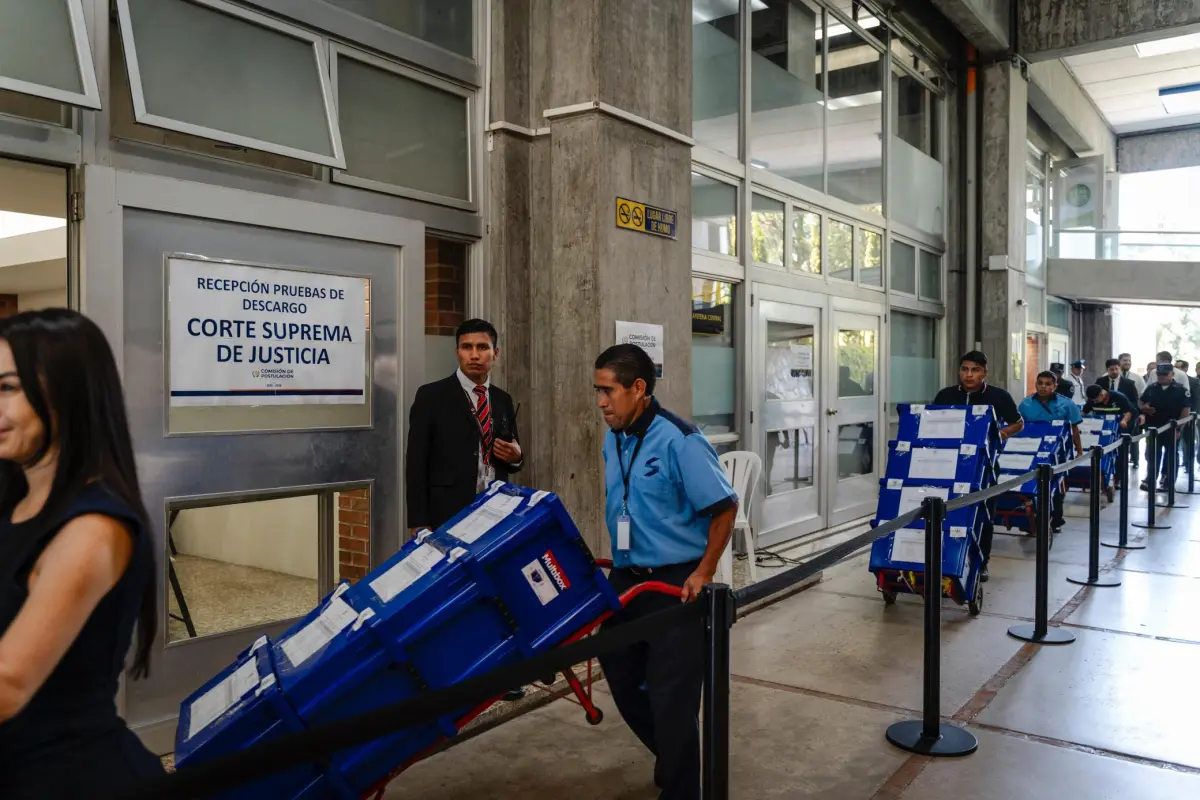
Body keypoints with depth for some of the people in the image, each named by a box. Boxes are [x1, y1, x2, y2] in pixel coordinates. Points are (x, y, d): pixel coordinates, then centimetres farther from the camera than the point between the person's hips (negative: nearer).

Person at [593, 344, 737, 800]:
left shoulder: (678, 440, -18)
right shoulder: (612, 441, 6)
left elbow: (723, 507, -15)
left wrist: (704, 573, -15)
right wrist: (619, 562, 16)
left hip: (676, 583, -8)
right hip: (626, 579, 8)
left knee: (671, 695, 1)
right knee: (622, 678, 17)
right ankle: (674, 757, 43)